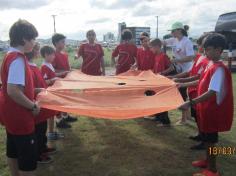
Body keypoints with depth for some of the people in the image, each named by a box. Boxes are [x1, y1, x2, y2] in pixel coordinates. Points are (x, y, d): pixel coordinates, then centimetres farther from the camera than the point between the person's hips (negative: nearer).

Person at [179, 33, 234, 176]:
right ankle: (208, 161, 39)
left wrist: (190, 103, -38)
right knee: (207, 137, 21)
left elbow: (212, 93, -32)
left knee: (210, 139, 3)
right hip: (206, 108, 9)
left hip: (212, 110, -9)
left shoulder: (219, 69, -24)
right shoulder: (211, 64, 5)